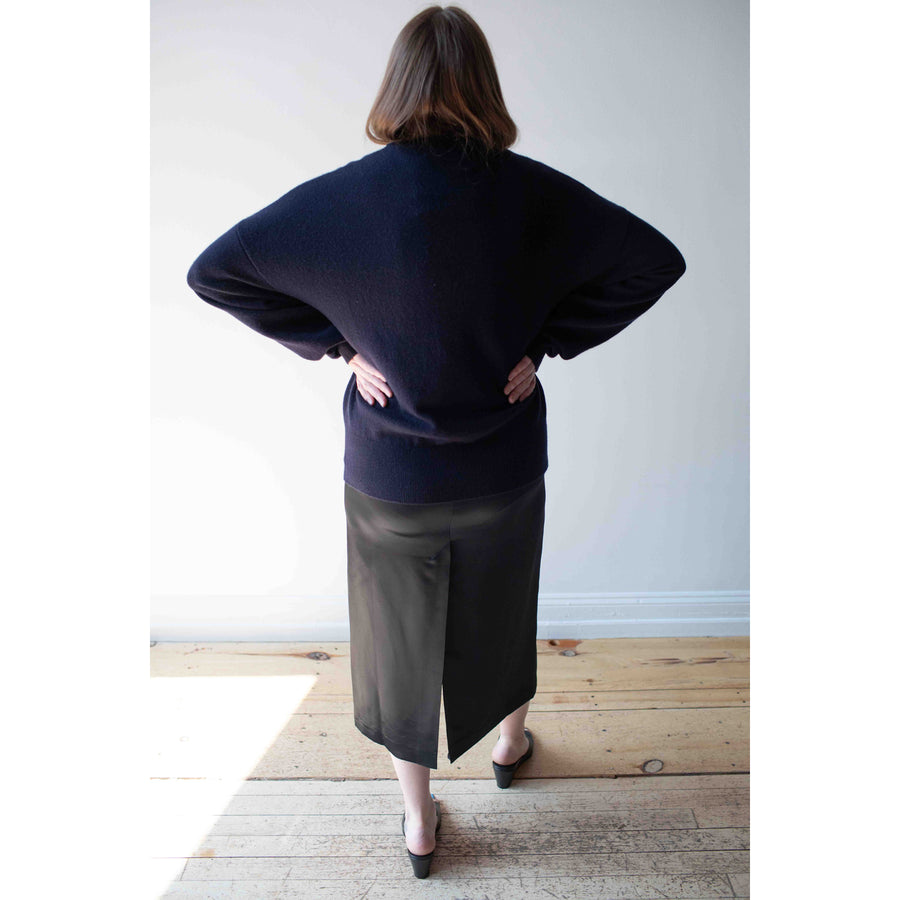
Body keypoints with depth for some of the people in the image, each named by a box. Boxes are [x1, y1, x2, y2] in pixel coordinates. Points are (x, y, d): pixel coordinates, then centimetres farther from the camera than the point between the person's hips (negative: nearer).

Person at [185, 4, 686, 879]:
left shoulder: (342, 196, -12)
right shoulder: (531, 192, -10)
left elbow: (212, 271, -8)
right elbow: (655, 261, -6)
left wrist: (335, 343, -6)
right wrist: (547, 339, -6)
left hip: (390, 477, -1)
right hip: (505, 470, 2)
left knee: (401, 641, 18)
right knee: (501, 613, 27)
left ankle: (418, 822, 37)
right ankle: (510, 742, 55)